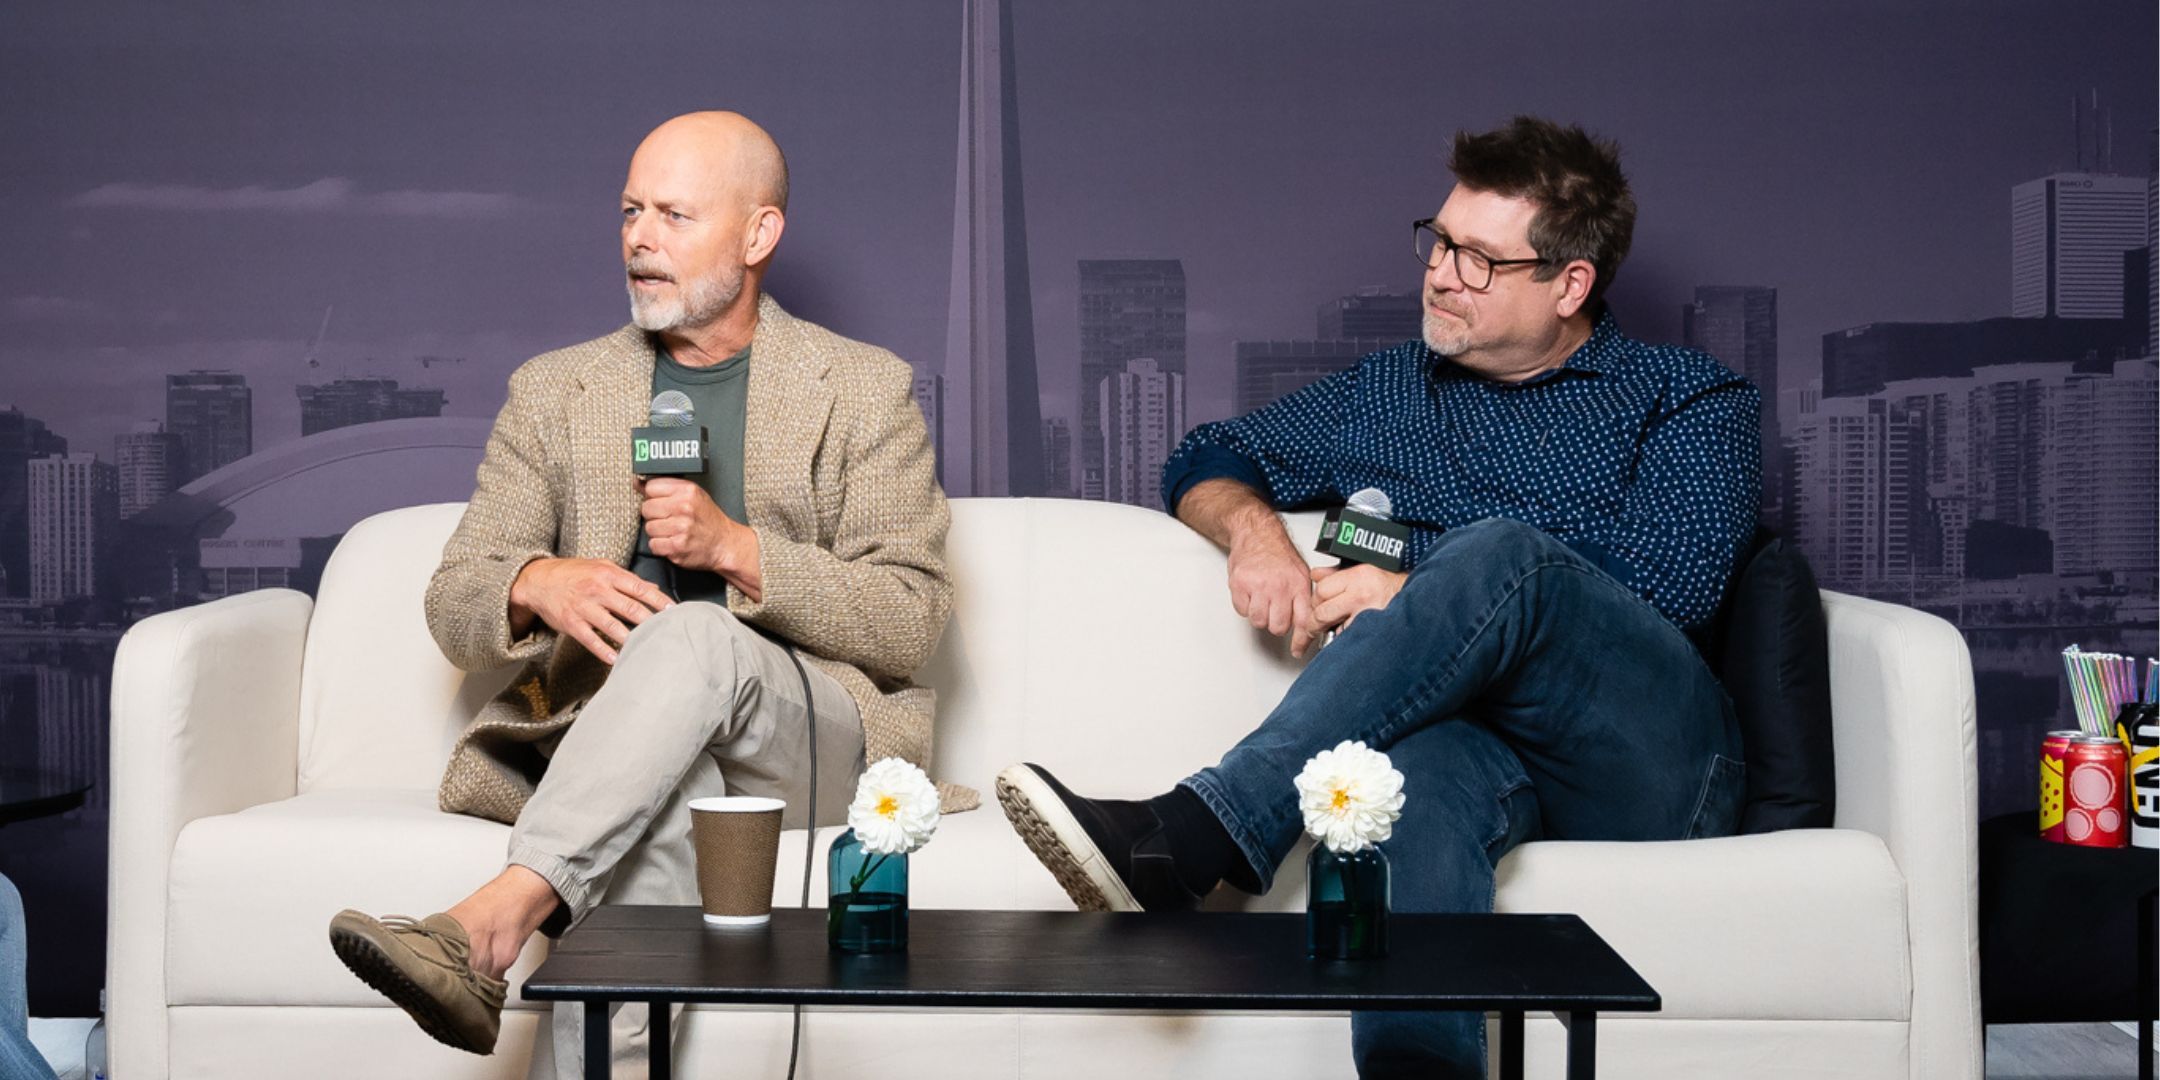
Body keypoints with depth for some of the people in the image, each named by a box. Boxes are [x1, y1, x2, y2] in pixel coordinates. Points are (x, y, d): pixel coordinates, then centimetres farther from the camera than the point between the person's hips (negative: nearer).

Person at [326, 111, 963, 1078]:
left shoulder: (865, 390, 11)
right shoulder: (552, 391, 18)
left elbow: (911, 620, 0)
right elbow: (453, 607, 12)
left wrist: (735, 549, -15)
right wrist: (536, 585, -14)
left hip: (812, 733, -1)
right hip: (602, 732, 1)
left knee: (694, 636, -36)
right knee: (669, 788, -38)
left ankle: (490, 923, -46)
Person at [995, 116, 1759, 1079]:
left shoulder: (1690, 399, 15)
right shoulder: (1389, 391, 26)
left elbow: (1676, 577, -3)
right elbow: (1205, 464, 33)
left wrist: (1425, 594, -6)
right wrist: (1255, 528, 7)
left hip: (1657, 765, -2)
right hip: (1483, 741, 2)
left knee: (1498, 550, -33)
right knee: (1421, 767, -39)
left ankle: (1187, 839, -42)